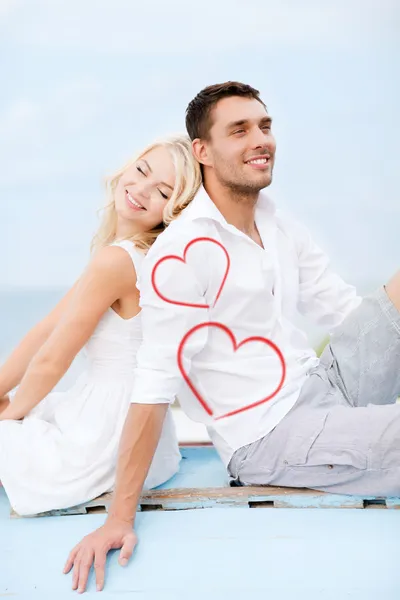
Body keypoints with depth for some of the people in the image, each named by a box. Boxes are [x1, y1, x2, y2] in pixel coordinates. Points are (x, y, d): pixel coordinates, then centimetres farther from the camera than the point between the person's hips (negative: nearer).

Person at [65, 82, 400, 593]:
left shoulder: (282, 230, 8)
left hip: (323, 383, 8)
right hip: (268, 436, -8)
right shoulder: (182, 254, -18)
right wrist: (119, 519, -19)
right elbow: (154, 386, -21)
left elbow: (353, 316, 8)